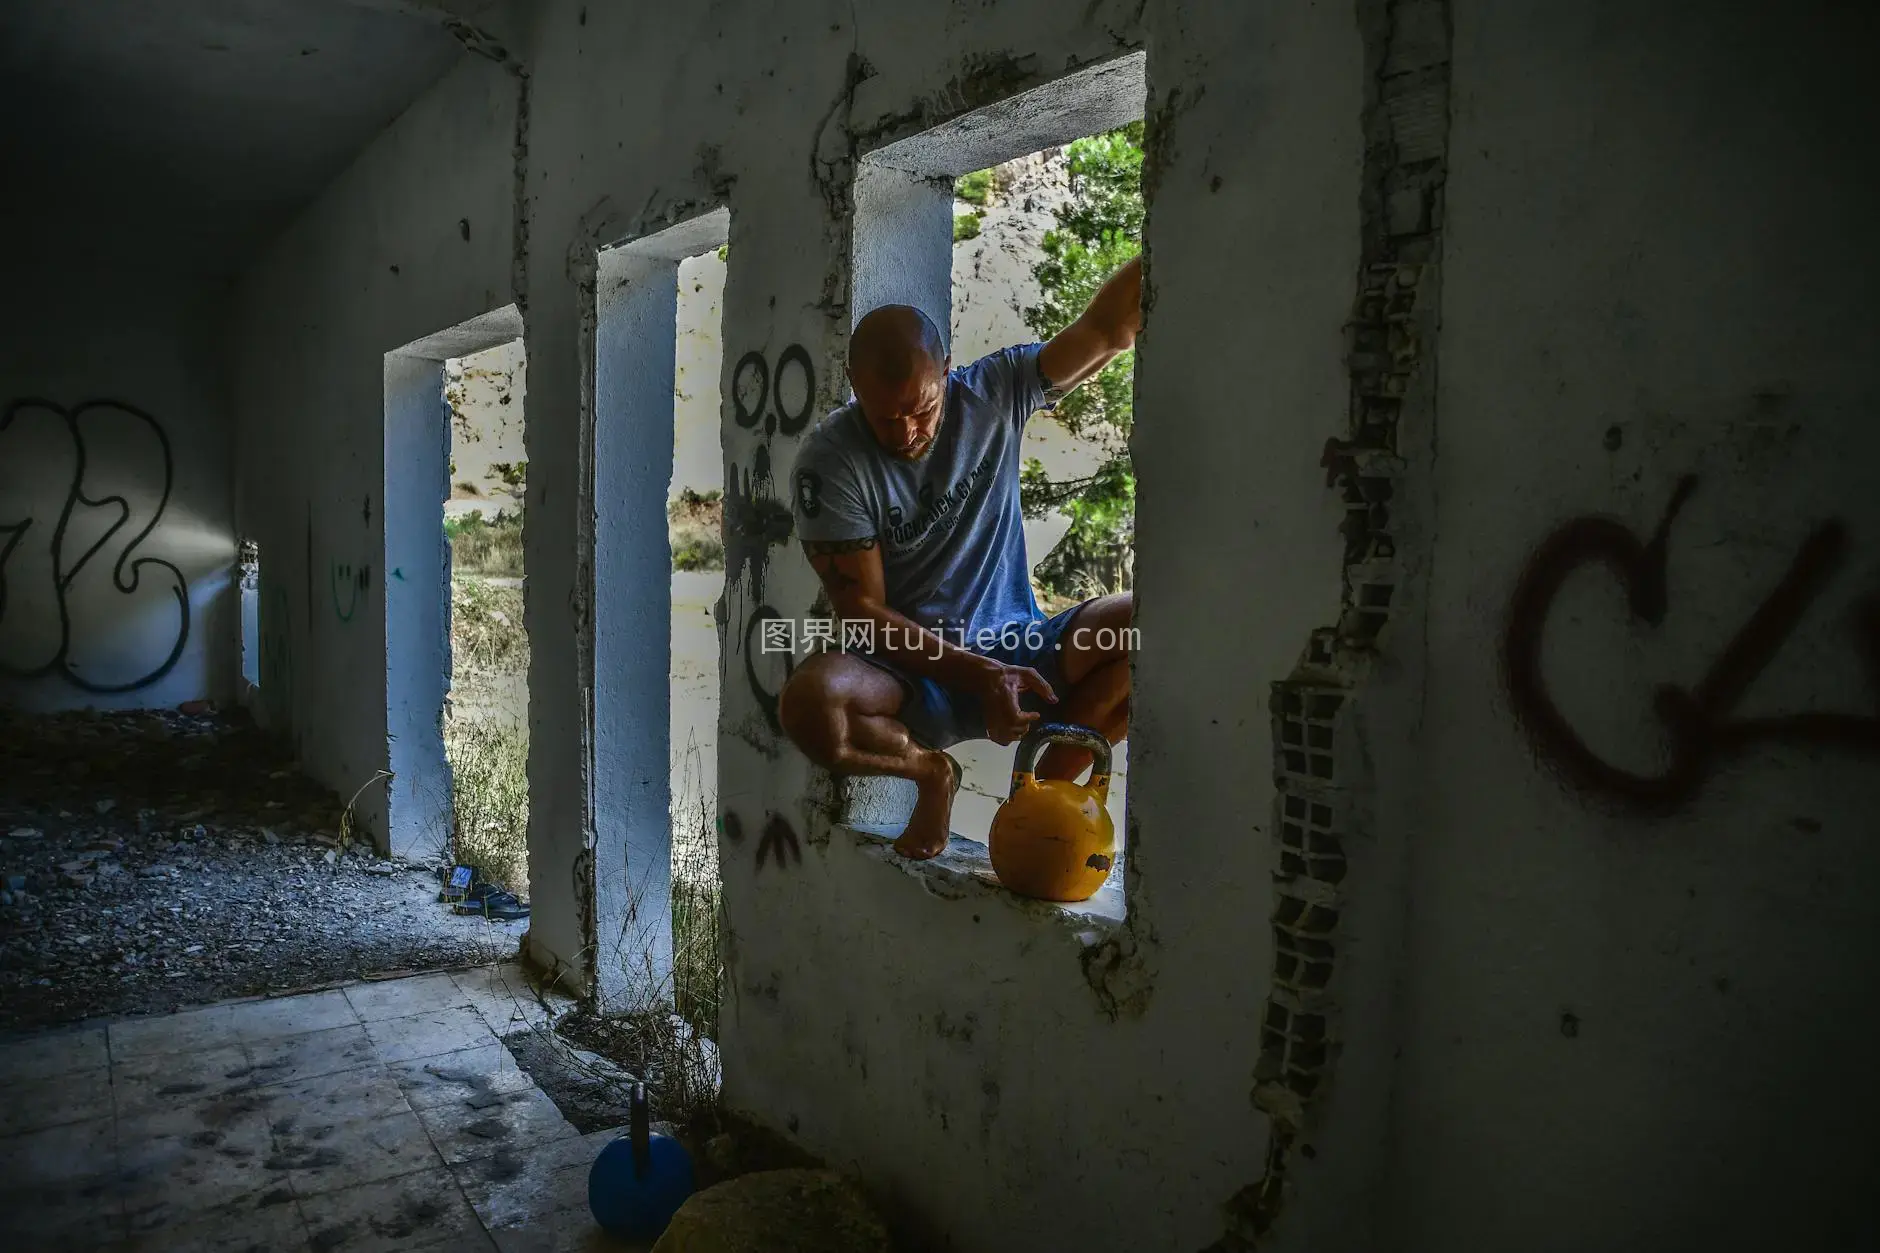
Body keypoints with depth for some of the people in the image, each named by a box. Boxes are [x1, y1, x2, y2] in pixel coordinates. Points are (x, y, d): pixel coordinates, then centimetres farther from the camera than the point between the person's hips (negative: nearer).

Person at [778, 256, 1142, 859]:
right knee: (808, 704, -35)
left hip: (1015, 650, 3)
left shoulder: (994, 393, -4)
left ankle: (1050, 779, -3)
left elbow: (1105, 329, -12)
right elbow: (863, 611, -16)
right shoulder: (828, 459, -14)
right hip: (906, 671, -2)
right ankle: (932, 770, -1)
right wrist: (980, 677, -26)